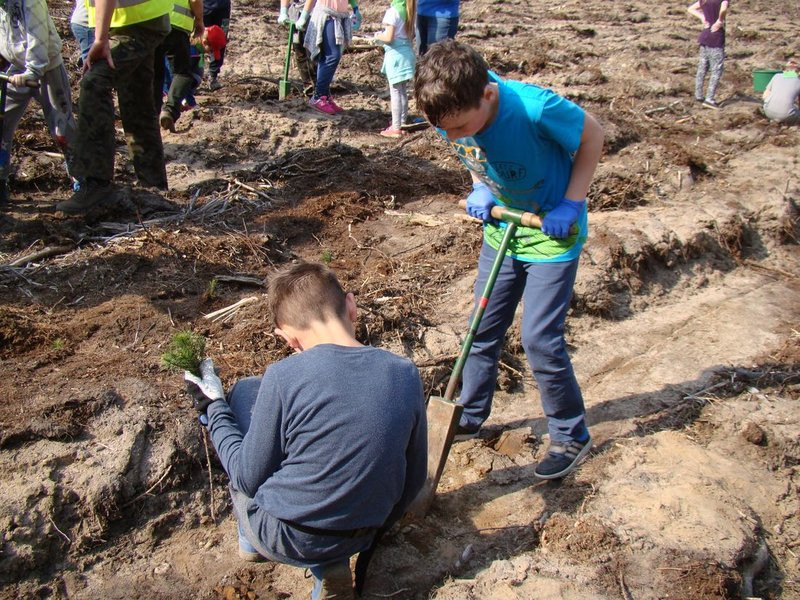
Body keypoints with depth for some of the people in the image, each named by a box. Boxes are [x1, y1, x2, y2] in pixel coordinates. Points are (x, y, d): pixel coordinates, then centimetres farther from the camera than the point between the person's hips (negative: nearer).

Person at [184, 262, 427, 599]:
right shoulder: (406, 374, -10)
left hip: (284, 539, -3)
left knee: (245, 392, 12)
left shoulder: (284, 377, -21)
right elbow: (414, 477, 2)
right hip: (359, 540, 4)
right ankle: (329, 565, 11)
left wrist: (213, 409, 5)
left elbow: (250, 479, -9)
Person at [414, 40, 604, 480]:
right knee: (483, 329, 13)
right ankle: (469, 416, 33)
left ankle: (572, 437, 15)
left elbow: (592, 134, -14)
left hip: (552, 233, -6)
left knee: (539, 339, -6)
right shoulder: (452, 115, -16)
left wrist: (571, 203, -20)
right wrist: (480, 189, -12)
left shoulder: (535, 108, -33)